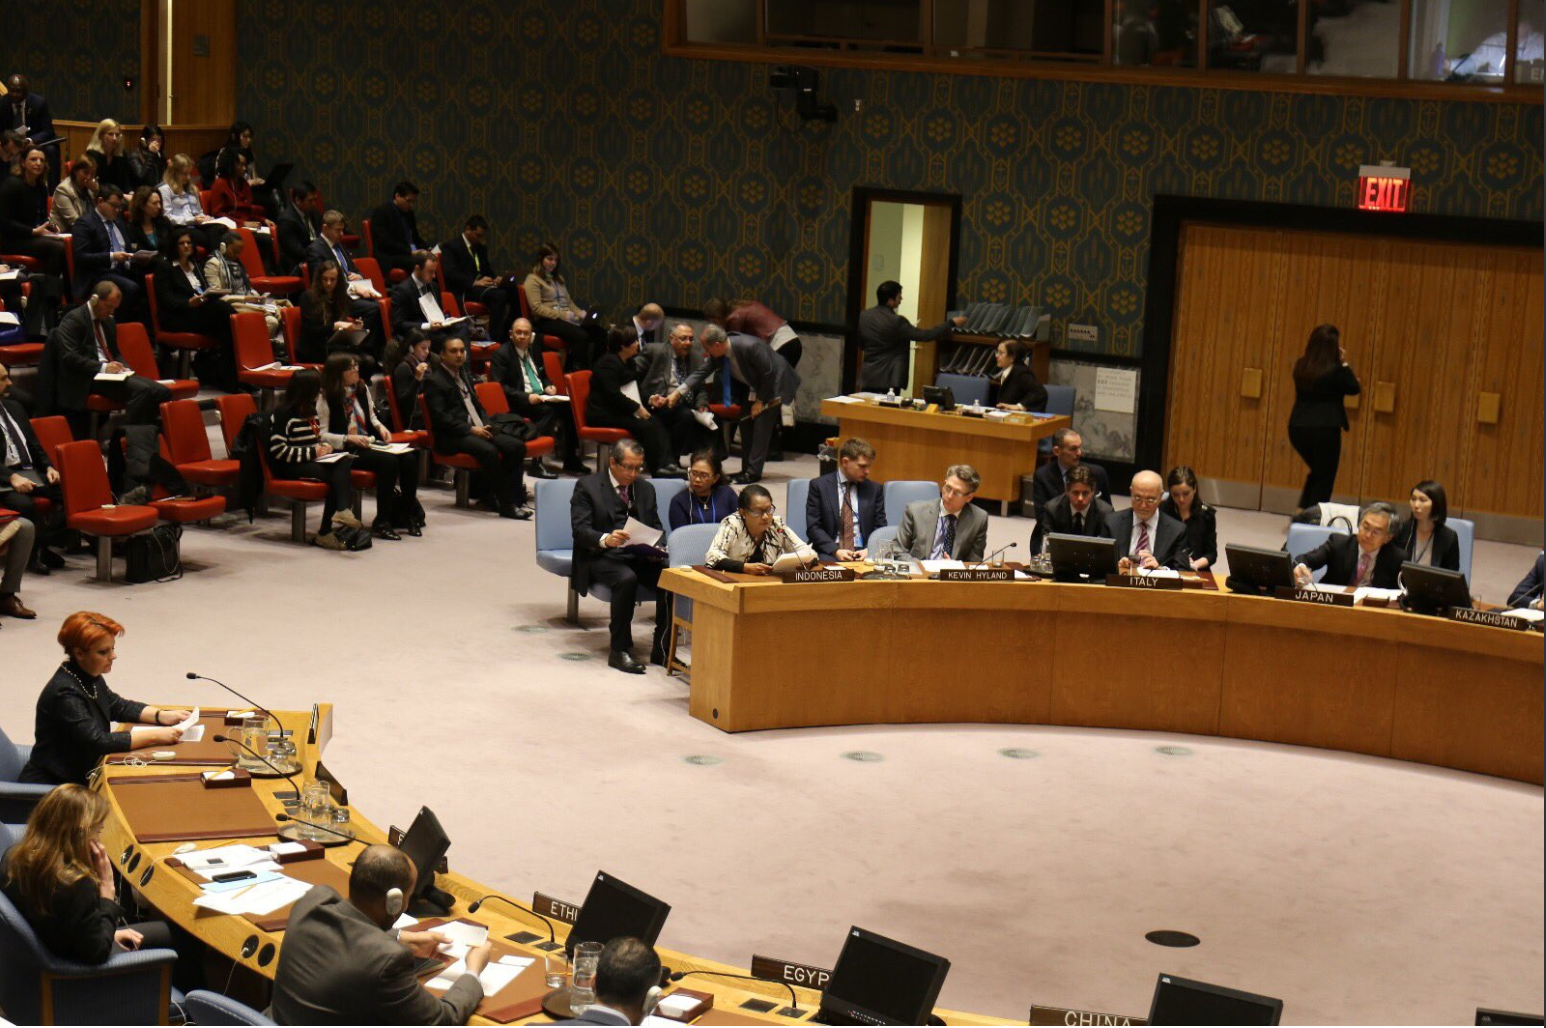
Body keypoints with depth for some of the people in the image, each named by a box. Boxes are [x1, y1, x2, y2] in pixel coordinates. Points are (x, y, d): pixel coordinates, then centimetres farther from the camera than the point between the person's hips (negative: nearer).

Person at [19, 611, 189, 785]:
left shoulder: (90, 677, 4)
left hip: (83, 774, 9)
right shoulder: (64, 693, -23)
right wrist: (154, 736, -24)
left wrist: (161, 716, 6)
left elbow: (118, 707, 21)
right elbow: (98, 742, -27)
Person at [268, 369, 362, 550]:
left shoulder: (310, 411, 17)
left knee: (345, 461, -23)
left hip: (311, 461, 8)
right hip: (288, 467, -8)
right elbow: (277, 449, -17)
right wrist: (312, 452, -18)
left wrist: (323, 447, 6)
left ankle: (343, 510, -33)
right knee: (335, 476, -29)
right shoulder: (284, 413, -9)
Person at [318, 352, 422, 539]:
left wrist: (380, 427, 6)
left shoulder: (362, 390, 15)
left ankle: (407, 514, -8)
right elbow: (322, 435, -10)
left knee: (409, 458, -19)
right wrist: (349, 439, -21)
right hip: (345, 451, -7)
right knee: (388, 461, -32)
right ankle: (382, 522, -24)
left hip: (369, 444, 7)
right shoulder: (326, 398, -6)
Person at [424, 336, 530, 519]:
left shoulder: (464, 375, 22)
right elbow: (440, 417, -14)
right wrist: (470, 429, -19)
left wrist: (486, 425, 4)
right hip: (452, 436, -8)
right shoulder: (434, 381, -4)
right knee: (489, 451, -34)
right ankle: (507, 505, -27)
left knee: (517, 447, -10)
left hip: (478, 429, 8)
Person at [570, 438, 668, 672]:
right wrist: (604, 539, -28)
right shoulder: (587, 486, 3)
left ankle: (662, 648, -16)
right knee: (626, 579, -37)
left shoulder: (645, 489, 20)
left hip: (640, 556, 4)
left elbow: (656, 528, 19)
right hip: (602, 557, -4)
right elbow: (579, 529, -7)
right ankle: (620, 651, -28)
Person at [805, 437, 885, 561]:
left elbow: (880, 527, 12)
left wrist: (869, 550, -9)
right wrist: (835, 550, -15)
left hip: (862, 552, 2)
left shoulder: (874, 489, 12)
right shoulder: (819, 485, 4)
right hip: (830, 553, -2)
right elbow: (813, 527, 0)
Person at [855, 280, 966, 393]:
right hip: (888, 379, -6)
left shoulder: (864, 316, 3)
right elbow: (924, 335, -13)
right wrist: (952, 324, -6)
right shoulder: (896, 321, -17)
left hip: (868, 376, 6)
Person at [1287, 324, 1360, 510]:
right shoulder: (1334, 370, -14)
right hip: (1325, 431, -6)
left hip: (1298, 429, 6)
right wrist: (1345, 364, 1)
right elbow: (1354, 389, -1)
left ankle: (1302, 511, 16)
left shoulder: (1301, 366, 4)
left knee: (1317, 472, 26)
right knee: (1324, 479, 9)